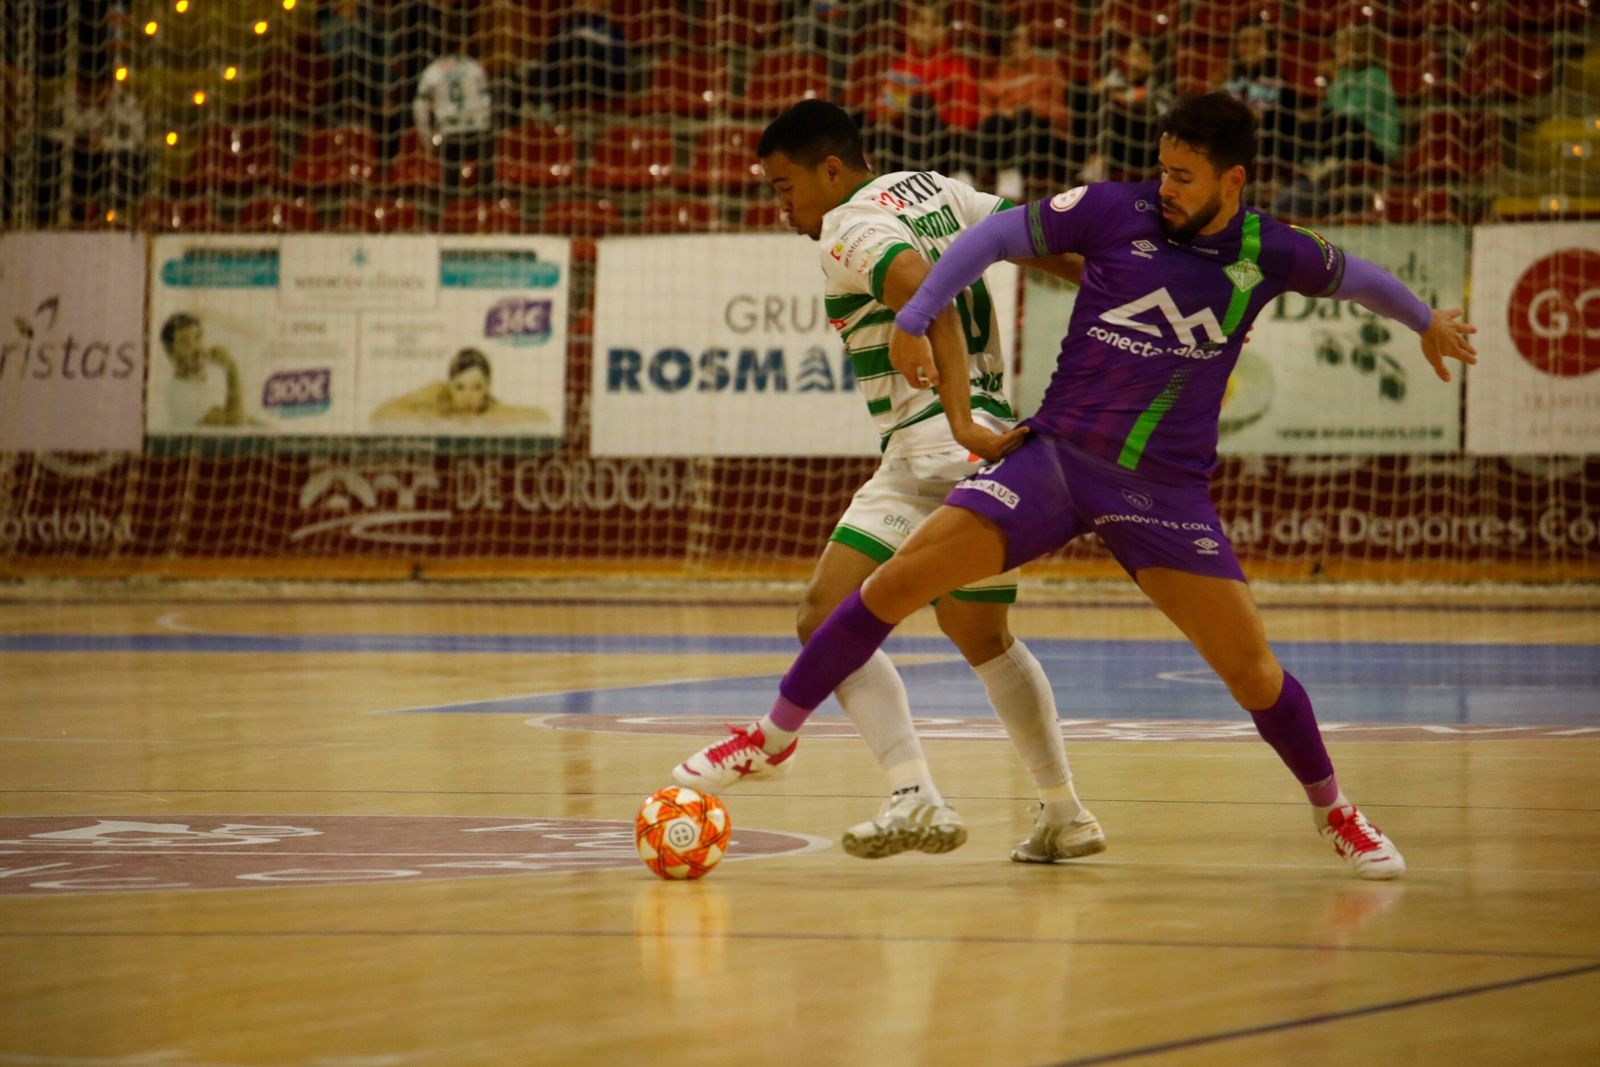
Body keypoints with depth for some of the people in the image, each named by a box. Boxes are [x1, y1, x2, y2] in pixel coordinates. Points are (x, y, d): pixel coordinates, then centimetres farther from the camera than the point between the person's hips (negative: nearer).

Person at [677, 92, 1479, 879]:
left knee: (1252, 670, -6)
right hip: (1055, 455, 0)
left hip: (1165, 488, 0)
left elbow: (1350, 275, 19)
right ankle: (776, 734, 4)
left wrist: (1427, 322, 35)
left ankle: (1333, 812, 20)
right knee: (899, 580, -12)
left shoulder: (1269, 254, -1)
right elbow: (995, 235, -4)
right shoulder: (1116, 211, -6)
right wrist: (915, 317, -14)